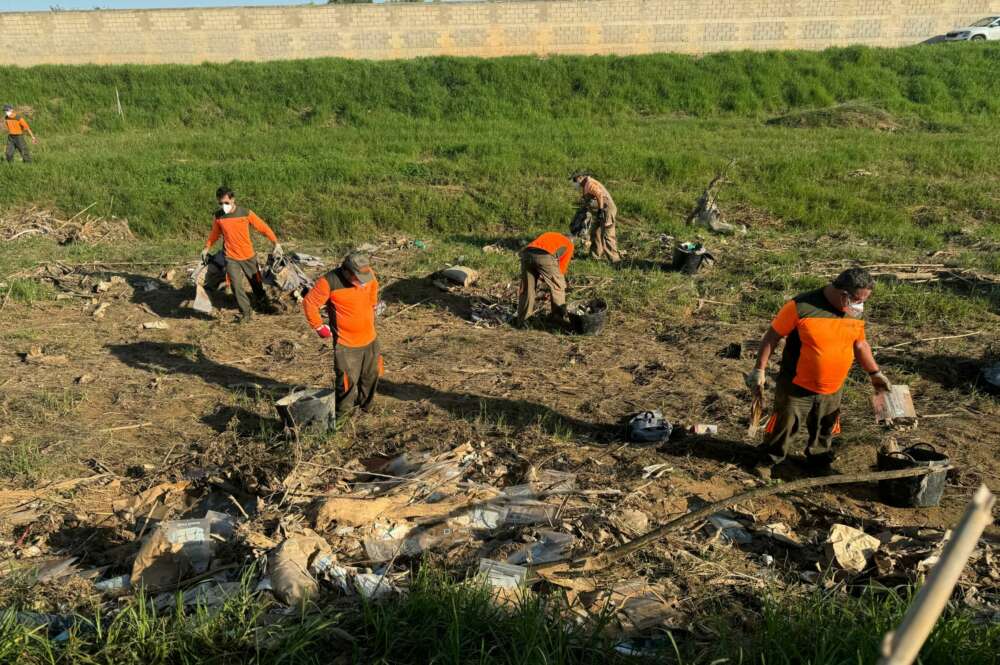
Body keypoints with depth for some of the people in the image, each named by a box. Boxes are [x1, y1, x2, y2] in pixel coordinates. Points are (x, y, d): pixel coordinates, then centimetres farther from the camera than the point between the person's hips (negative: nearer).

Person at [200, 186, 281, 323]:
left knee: (256, 282, 15)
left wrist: (276, 243, -15)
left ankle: (263, 304, 40)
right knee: (236, 286, -10)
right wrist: (207, 248, 17)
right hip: (231, 258, 0)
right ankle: (246, 312, 6)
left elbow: (263, 227, -9)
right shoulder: (218, 216, -6)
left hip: (249, 256, 0)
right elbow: (214, 233, 12)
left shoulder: (246, 213, -13)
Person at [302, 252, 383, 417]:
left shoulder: (368, 273, -8)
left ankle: (364, 404, 41)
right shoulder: (329, 282, -24)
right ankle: (341, 414, 23)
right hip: (345, 343, -5)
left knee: (371, 375, 18)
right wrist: (319, 327, -6)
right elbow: (309, 303, -13)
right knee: (347, 381, 1)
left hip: (370, 338, 5)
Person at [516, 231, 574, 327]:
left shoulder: (548, 237, 43)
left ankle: (522, 321, 19)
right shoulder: (569, 244, 29)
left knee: (526, 289, 17)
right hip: (545, 255, -4)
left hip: (526, 252, 5)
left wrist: (543, 278, 30)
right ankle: (560, 320, 19)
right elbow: (562, 267, 19)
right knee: (558, 287, 15)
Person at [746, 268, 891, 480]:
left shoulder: (856, 313, -3)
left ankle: (820, 462, 46)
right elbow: (772, 337, -14)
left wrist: (875, 373, 18)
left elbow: (859, 345, 14)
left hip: (833, 391, 5)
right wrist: (759, 370, -13)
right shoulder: (801, 307, -22)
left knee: (824, 432, 22)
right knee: (784, 427, 10)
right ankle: (767, 462, 32)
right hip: (796, 388, -5)